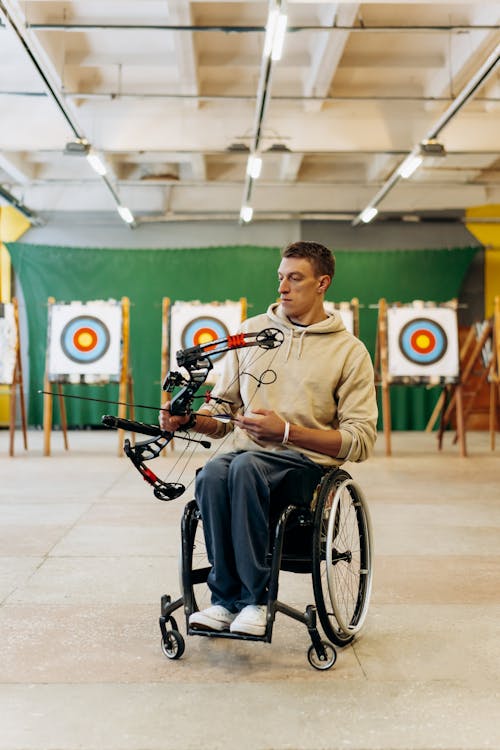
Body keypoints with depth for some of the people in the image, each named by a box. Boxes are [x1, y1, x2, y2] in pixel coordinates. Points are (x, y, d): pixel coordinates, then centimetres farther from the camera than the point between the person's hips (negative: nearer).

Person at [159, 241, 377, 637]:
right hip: (248, 455, 3)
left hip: (308, 466, -3)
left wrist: (285, 430, -15)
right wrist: (189, 418, -6)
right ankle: (228, 599, -22)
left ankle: (253, 598, -26)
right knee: (213, 473, -33)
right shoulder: (252, 331, 15)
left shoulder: (350, 351, 4)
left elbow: (361, 439, -4)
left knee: (245, 466, -36)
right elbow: (223, 408, 17)